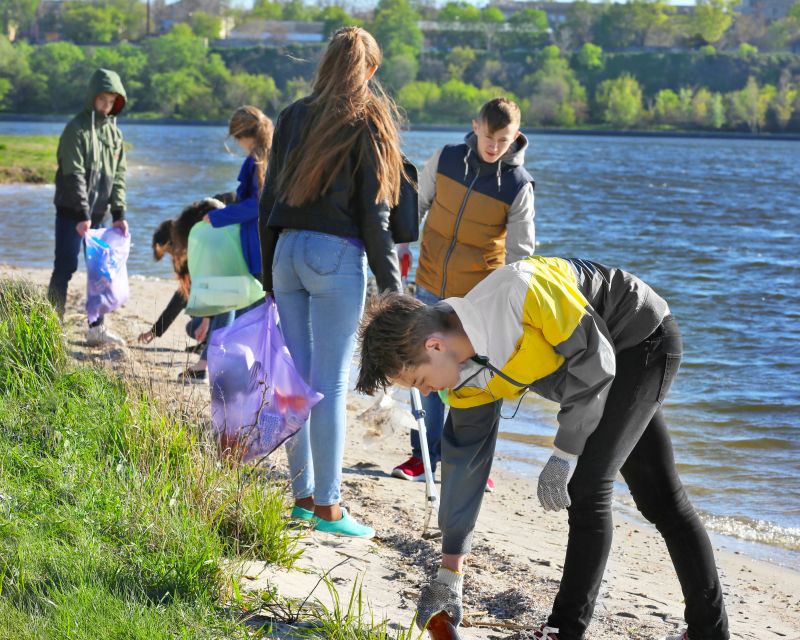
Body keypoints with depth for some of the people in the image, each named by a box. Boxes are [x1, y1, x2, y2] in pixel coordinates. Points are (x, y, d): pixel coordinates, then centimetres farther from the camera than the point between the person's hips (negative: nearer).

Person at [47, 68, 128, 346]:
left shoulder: (114, 132, 10)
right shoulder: (77, 129, -10)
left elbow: (118, 175, 9)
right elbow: (74, 175, -16)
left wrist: (119, 214, -1)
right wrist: (83, 215, -22)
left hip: (98, 213, 6)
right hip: (72, 212, -6)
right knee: (65, 268, -8)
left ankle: (96, 328, 15)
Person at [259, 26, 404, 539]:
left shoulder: (293, 117, 11)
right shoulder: (367, 123, -4)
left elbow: (269, 198, 12)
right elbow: (374, 213, -7)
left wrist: (269, 275, 18)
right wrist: (391, 284, -3)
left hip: (287, 248, 5)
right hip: (337, 255, -5)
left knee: (297, 378, 10)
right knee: (331, 384, -4)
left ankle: (303, 495, 17)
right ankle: (327, 506, -1)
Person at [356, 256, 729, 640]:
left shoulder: (519, 293, -35)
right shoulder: (470, 377, -10)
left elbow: (595, 356, -28)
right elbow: (464, 462, -2)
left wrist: (564, 456, -24)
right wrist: (449, 574, 1)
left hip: (646, 341, -8)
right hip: (615, 357, 8)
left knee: (587, 488, -14)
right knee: (660, 499, 14)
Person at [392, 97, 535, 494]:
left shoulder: (518, 186, -12)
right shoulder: (446, 159, -6)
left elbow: (520, 252, -8)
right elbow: (417, 204, 9)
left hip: (478, 296, -3)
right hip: (431, 287, 3)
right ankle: (425, 454, 20)